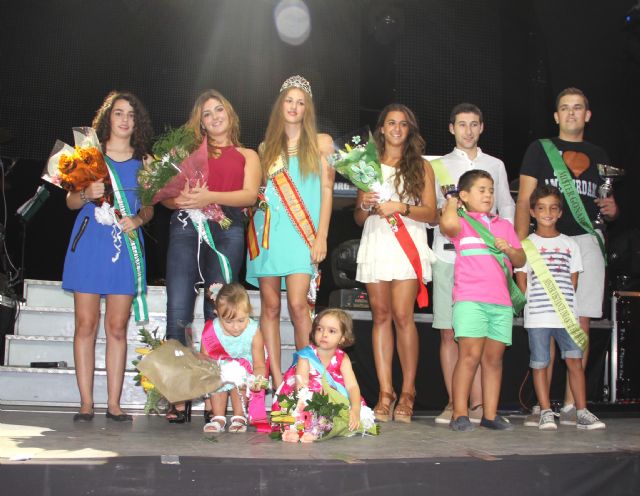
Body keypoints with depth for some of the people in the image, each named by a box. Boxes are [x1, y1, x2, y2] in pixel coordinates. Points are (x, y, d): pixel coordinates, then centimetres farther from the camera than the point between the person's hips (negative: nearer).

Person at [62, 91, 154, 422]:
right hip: (89, 243, -1)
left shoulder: (143, 162, 11)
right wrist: (87, 194, -14)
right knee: (86, 324, -3)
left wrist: (138, 220, -8)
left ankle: (114, 403, 3)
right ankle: (86, 403, 2)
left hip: (126, 244, 1)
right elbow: (71, 201, 8)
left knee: (117, 327, 0)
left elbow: (149, 207, 13)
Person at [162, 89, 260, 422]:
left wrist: (211, 197, -12)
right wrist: (179, 199, -9)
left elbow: (250, 195, 4)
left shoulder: (247, 155, 22)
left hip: (227, 230, -1)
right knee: (178, 310, -9)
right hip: (186, 227, 1)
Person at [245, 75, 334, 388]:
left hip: (301, 232, -3)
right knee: (270, 307, -1)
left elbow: (327, 190, 5)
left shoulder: (321, 142, 10)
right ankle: (277, 382, 3)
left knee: (297, 305, -15)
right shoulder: (267, 147, 16)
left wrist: (321, 236, -3)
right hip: (268, 229, 3)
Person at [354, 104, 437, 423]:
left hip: (407, 244, -2)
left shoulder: (421, 166, 12)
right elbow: (358, 218, 17)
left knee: (402, 316, -14)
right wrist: (365, 205, -4)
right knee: (381, 316, -1)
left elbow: (431, 214, 4)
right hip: (374, 245, 3)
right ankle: (385, 392, 1)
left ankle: (408, 392, -7)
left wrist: (400, 207, -11)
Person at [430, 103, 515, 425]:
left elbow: (506, 208, 18)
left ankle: (477, 404, -3)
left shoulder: (495, 165, 17)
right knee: (449, 332, -2)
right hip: (448, 254, 0)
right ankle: (453, 402, 4)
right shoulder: (438, 166, 14)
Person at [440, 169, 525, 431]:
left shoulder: (504, 225, 23)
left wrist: (509, 249, -1)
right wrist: (451, 204, 1)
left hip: (501, 302, 5)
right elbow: (448, 224, -20)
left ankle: (490, 414, 9)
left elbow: (521, 260, 20)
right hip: (470, 299, -5)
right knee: (470, 355, -11)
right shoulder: (461, 221, 6)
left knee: (494, 358, 5)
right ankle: (459, 414, -7)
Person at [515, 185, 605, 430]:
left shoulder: (570, 244, 12)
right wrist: (533, 304, -5)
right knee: (539, 363, 1)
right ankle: (546, 413, 9)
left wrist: (566, 304, 2)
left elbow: (573, 280, 13)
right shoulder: (527, 244, 5)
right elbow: (521, 281, 4)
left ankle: (582, 412, 2)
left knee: (575, 360, -3)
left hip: (567, 314, 2)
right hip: (537, 316, -2)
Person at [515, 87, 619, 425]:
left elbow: (606, 203, 24)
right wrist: (520, 248, -8)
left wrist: (612, 209, -2)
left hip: (587, 242, 3)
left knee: (581, 324, 0)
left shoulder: (598, 155, 20)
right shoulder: (540, 149, 10)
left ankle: (571, 404, 4)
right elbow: (524, 201, 3)